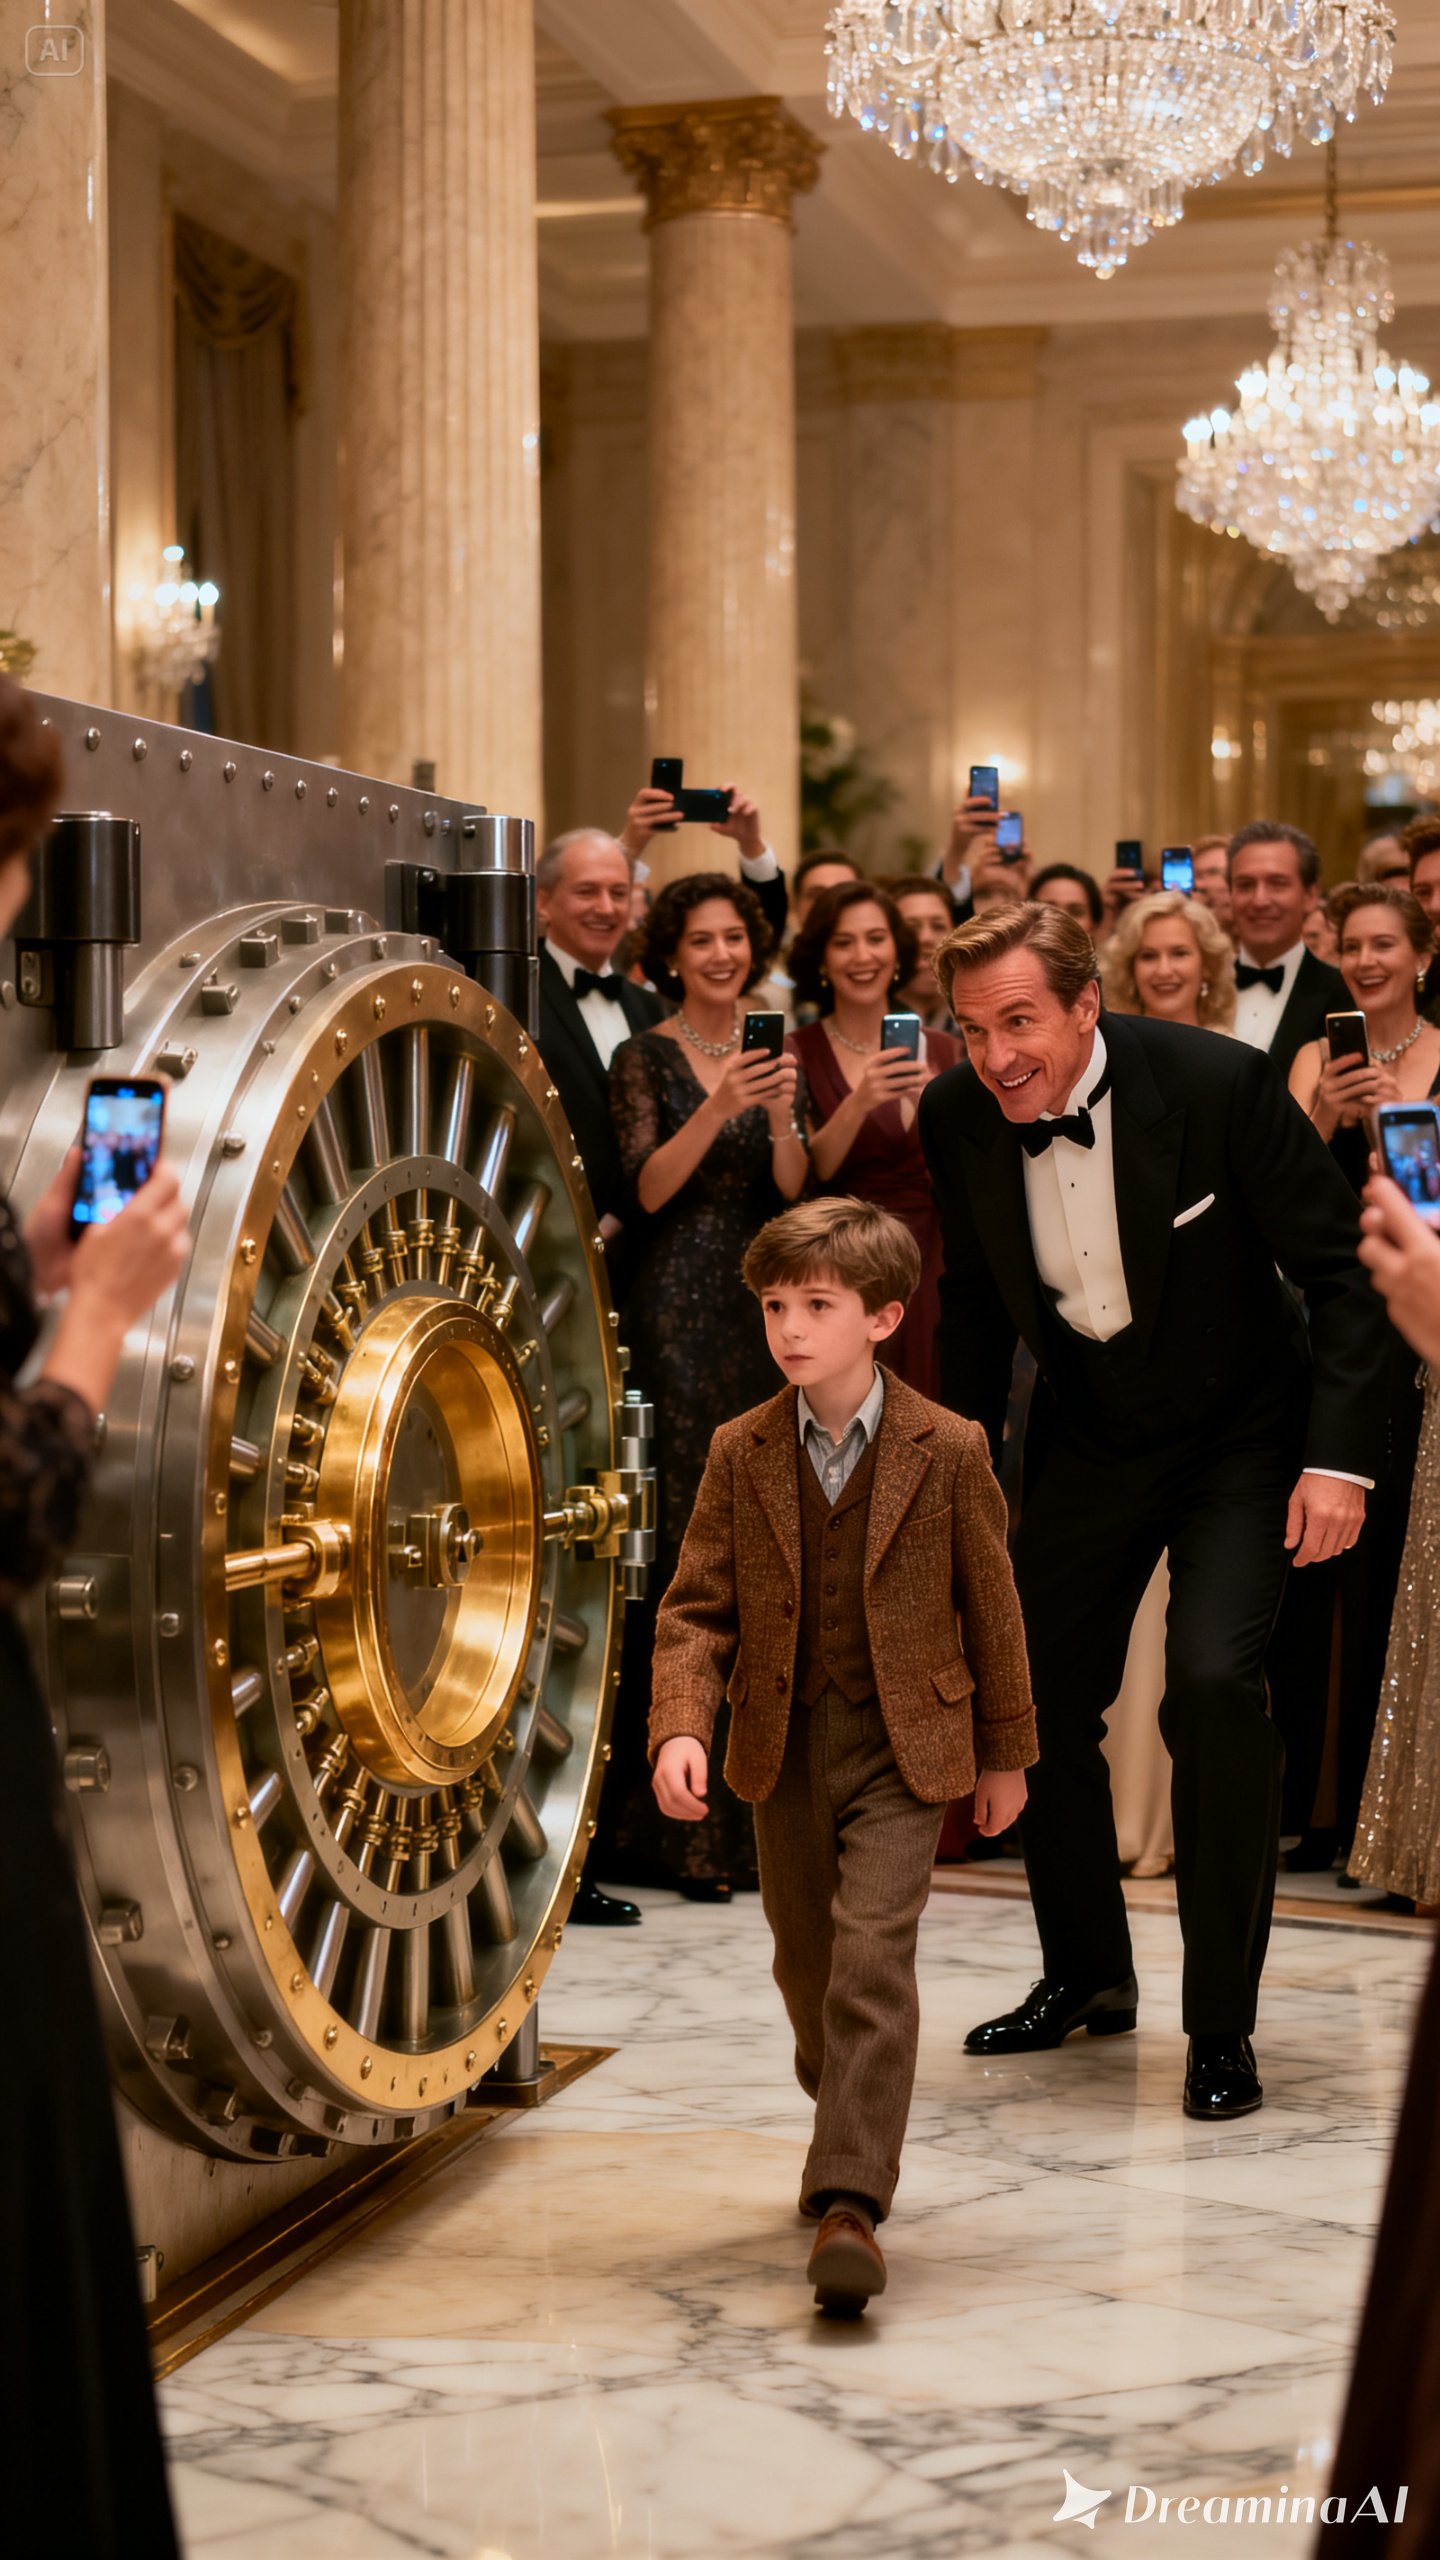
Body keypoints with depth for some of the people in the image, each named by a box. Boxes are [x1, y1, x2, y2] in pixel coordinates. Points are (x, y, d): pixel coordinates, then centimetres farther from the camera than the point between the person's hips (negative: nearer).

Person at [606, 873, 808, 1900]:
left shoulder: (777, 1051, 13)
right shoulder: (647, 1057, 1)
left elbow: (795, 1192, 4)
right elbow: (650, 1189, -9)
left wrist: (781, 1115, -14)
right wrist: (718, 1107, -22)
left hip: (766, 1310, 5)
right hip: (681, 1312, -4)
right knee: (686, 1542, -8)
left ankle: (751, 1815, 11)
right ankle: (672, 1822, -5)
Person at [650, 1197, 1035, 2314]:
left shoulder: (947, 1450, -8)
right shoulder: (741, 1454, -2)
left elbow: (991, 1605, 1)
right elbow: (698, 1606, -2)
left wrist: (1005, 1752, 7)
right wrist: (681, 1727, -18)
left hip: (903, 1744, -3)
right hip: (784, 1747, 4)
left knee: (872, 1959, -16)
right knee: (806, 1966, 16)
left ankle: (851, 2204, -16)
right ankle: (851, 2128, 41)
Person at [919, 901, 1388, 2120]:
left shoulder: (1217, 1082, -24)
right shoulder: (958, 1116, -11)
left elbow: (1342, 1264, -16)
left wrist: (1339, 1455, -21)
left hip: (1241, 1435, -4)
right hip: (1089, 1440, 5)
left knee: (1214, 1685, -21)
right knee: (1038, 1696, 6)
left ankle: (1223, 2023, -5)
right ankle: (1087, 1975, 31)